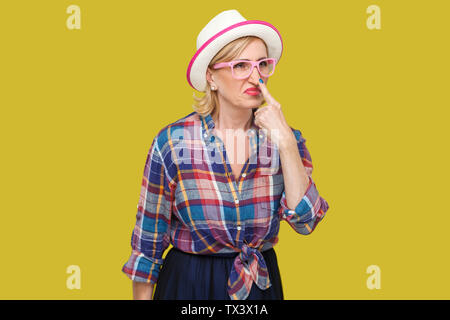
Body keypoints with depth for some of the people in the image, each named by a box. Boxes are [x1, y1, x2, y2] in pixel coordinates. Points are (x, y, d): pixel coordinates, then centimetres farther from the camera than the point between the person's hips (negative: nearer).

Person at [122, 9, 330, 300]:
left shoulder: (283, 138, -5)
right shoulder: (173, 142, -13)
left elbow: (305, 221, -16)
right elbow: (149, 236, -6)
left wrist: (286, 142, -22)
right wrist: (142, 295, -3)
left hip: (261, 286, 3)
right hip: (188, 286, -2)